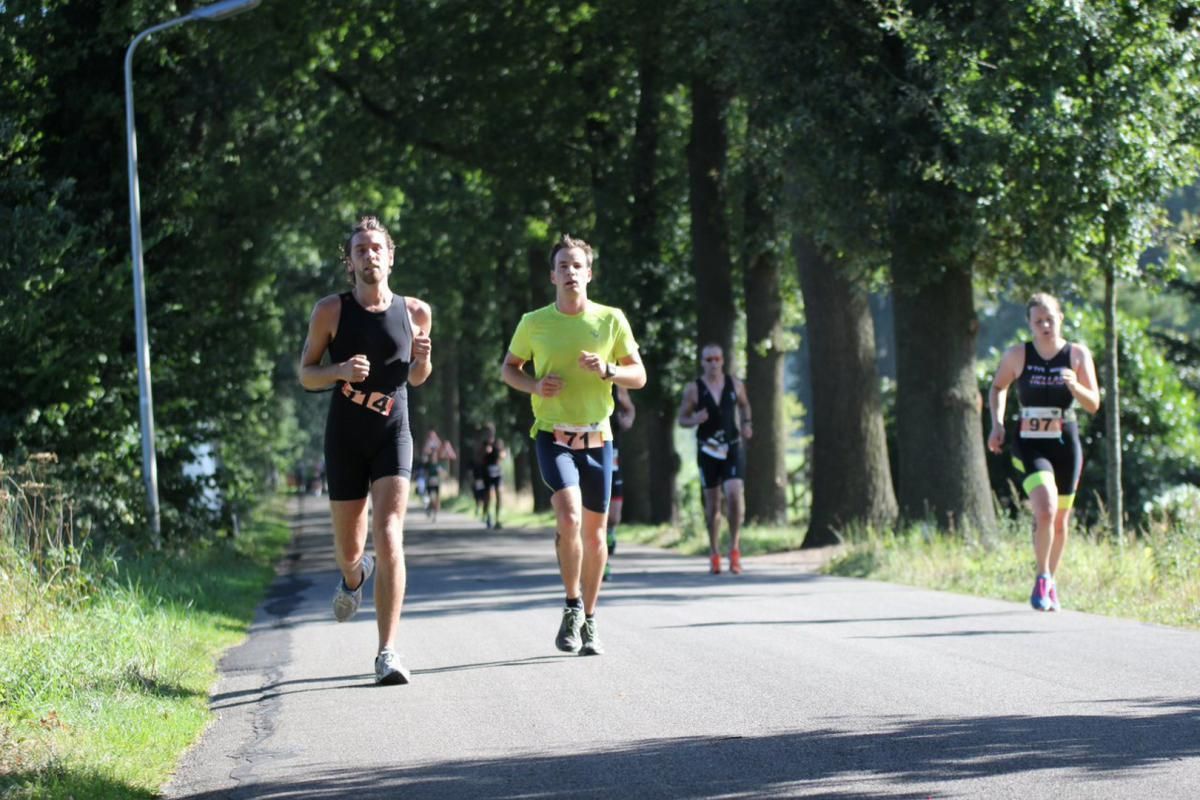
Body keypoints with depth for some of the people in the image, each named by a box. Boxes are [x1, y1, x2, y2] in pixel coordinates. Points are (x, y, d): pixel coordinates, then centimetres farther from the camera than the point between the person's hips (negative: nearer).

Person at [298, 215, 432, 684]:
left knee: (389, 538, -18)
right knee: (350, 549, 9)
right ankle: (354, 576, 50)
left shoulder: (415, 312, 3)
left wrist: (424, 359, -6)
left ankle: (387, 654, -19)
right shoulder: (331, 311, -1)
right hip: (345, 438, 0)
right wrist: (340, 371, -17)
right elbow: (305, 374, 4)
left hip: (393, 435, 0)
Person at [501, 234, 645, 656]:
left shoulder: (611, 320, 0)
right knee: (569, 516, -22)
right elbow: (508, 368, 12)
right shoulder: (534, 323, -1)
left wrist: (607, 370, -16)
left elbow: (639, 376, 5)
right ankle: (572, 606, -5)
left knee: (594, 530, 7)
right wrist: (534, 384, -9)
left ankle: (589, 621, 21)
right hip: (552, 435, -2)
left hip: (597, 437, 2)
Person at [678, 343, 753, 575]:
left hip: (732, 448, 0)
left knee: (734, 495, -17)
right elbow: (682, 418, 2)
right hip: (707, 450, 0)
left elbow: (744, 404, 21)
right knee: (712, 504, 5)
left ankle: (734, 550, -8)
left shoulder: (735, 385, 2)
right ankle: (714, 554, 18)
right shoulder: (693, 389, -5)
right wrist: (695, 420, -20)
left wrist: (746, 423, 3)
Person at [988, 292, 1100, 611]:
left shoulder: (1078, 355, -1)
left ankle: (1050, 584, 29)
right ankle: (1042, 579, -5)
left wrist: (1074, 386, -21)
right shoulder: (1017, 355, -2)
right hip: (1030, 445, -2)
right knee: (1045, 511, -22)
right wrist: (997, 423, 2)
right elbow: (998, 387, 15)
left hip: (1066, 445, 2)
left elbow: (1093, 404, -2)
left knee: (1060, 520, 9)